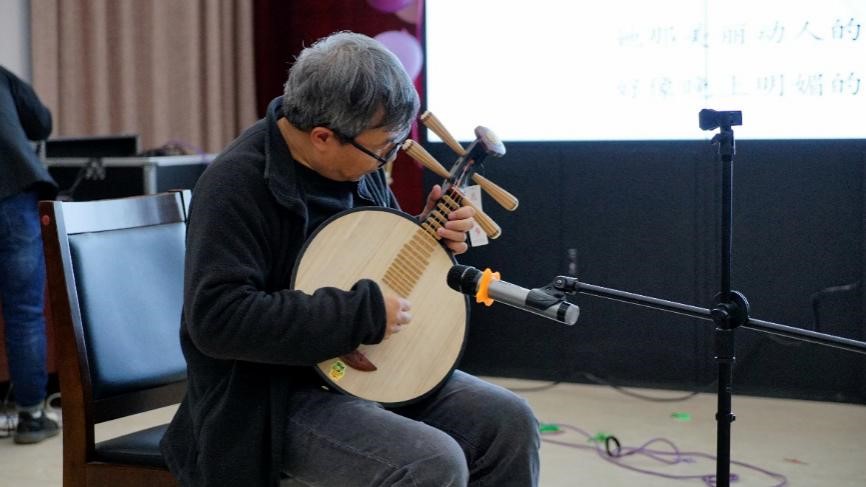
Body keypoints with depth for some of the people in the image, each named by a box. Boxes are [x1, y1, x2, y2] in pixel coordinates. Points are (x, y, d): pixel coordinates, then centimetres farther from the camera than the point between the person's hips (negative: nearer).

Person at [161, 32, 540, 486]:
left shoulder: (355, 160, 4)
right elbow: (217, 318, -31)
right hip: (277, 395, -8)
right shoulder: (237, 184, -22)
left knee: (509, 421, -3)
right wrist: (363, 312, -28)